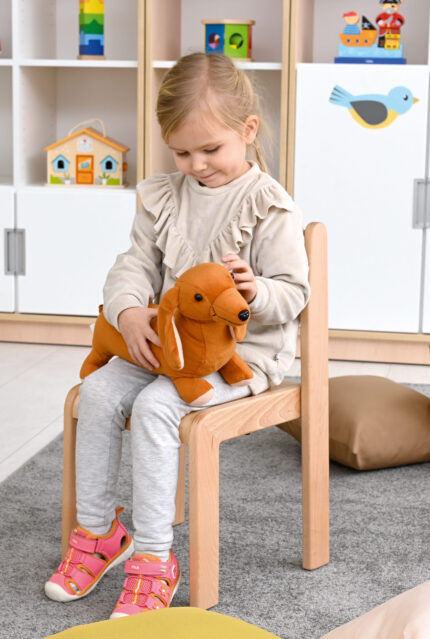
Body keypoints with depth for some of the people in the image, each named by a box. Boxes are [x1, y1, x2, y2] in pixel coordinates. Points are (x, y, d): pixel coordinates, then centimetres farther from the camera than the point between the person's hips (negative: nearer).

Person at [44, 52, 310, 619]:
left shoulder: (270, 207, -10)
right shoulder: (164, 197, 7)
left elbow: (293, 293, -10)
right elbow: (135, 265, 4)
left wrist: (257, 292, -34)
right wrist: (129, 313, -18)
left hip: (244, 348, -6)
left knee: (155, 407, -28)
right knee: (99, 391, -14)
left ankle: (153, 559, -20)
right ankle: (96, 530, 2)